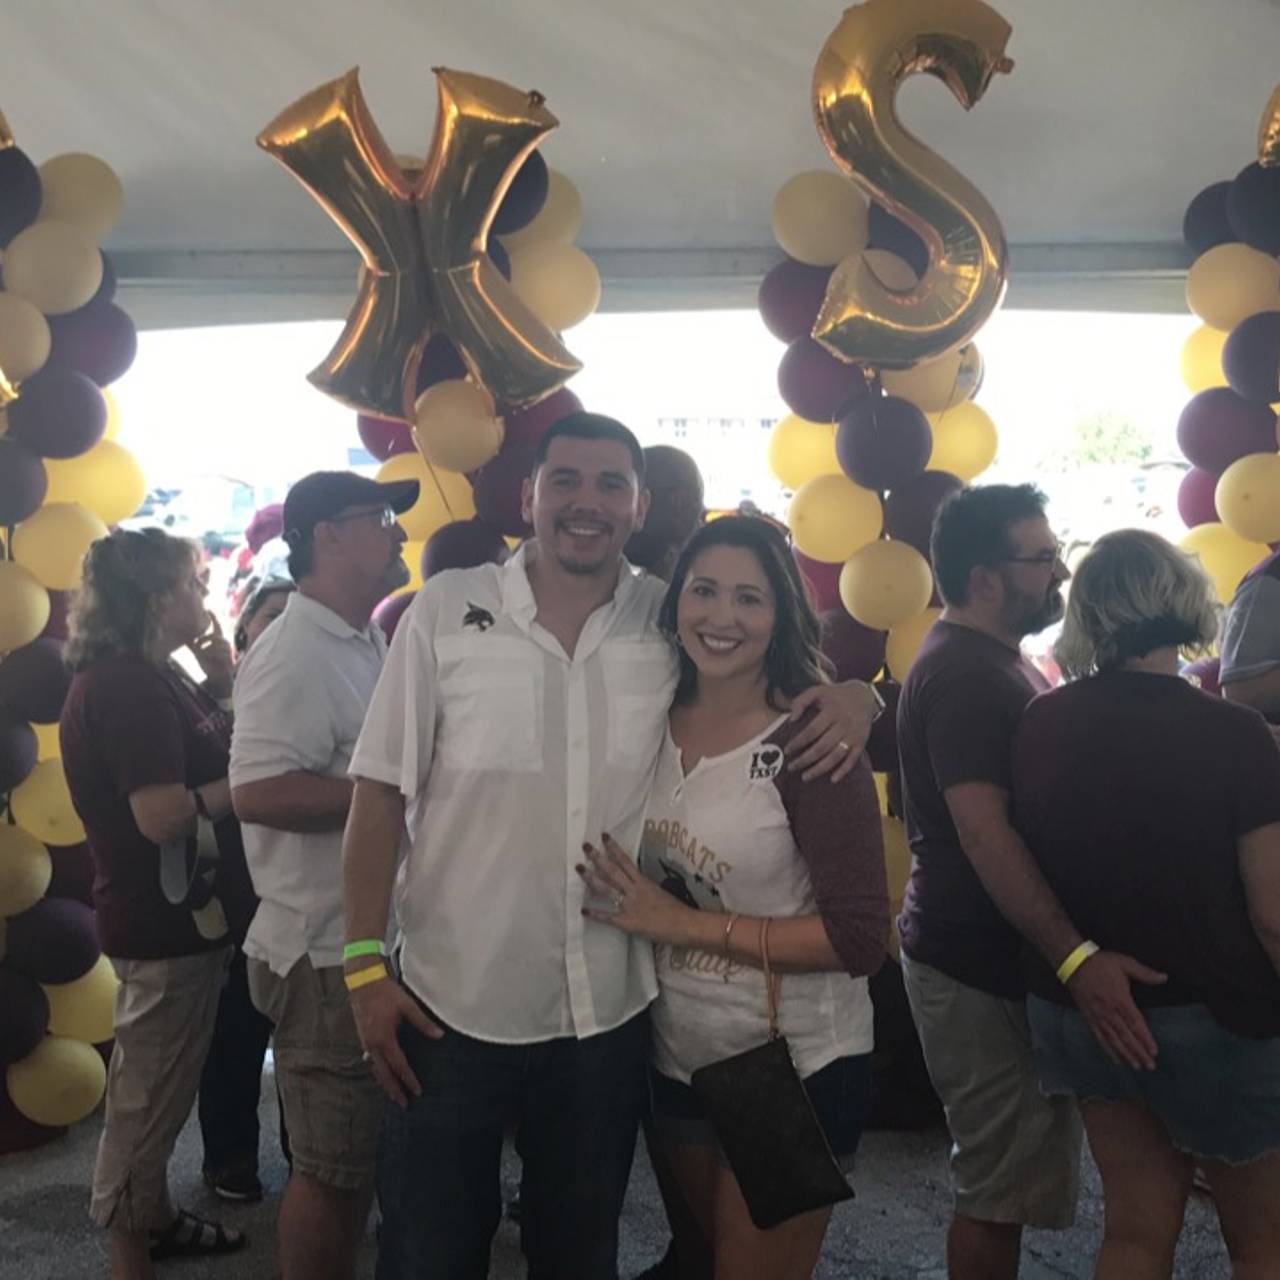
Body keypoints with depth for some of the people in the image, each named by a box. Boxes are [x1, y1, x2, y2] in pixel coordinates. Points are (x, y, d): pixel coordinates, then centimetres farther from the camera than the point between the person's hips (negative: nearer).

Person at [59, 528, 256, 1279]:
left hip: (178, 914, 10)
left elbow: (205, 752, 14)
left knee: (158, 1088, 21)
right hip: (166, 922, -10)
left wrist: (222, 683, 3)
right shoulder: (124, 684, -22)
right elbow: (163, 814, -30)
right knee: (149, 1095, 3)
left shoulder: (146, 677, 10)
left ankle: (153, 1219, 35)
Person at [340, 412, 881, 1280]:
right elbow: (380, 794, -4)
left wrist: (854, 695, -13)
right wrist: (366, 965, -8)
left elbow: (787, 661, 11)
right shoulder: (447, 610, -7)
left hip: (607, 1014, 2)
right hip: (451, 1004, -1)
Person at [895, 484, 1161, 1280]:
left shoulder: (992, 660, 13)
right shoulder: (964, 675, -20)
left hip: (1007, 957, 10)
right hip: (983, 970, -10)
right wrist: (1076, 957, -35)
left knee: (1001, 1180, 21)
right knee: (1002, 1192, 0)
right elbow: (985, 833, -29)